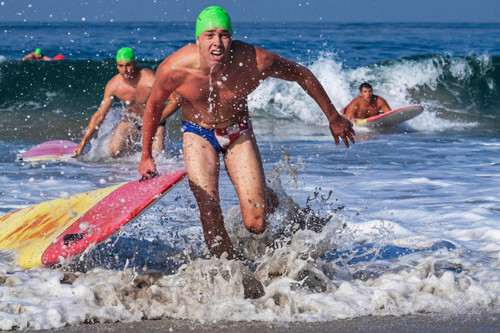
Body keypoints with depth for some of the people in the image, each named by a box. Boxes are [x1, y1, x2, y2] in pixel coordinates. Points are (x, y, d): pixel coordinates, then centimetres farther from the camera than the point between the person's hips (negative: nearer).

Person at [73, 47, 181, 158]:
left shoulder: (149, 79, -28)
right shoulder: (113, 85, -17)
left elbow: (176, 100, -29)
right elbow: (99, 115, -10)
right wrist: (82, 143, -12)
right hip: (131, 120, 2)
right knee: (114, 152, -18)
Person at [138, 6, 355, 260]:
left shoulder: (256, 62, -30)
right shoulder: (175, 68, -28)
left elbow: (301, 75, -11)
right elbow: (154, 105, -6)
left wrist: (333, 118, 0)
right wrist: (146, 156, 2)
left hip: (238, 134, 0)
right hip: (198, 134, 0)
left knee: (256, 225, -7)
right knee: (210, 214, -17)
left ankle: (266, 198, 30)